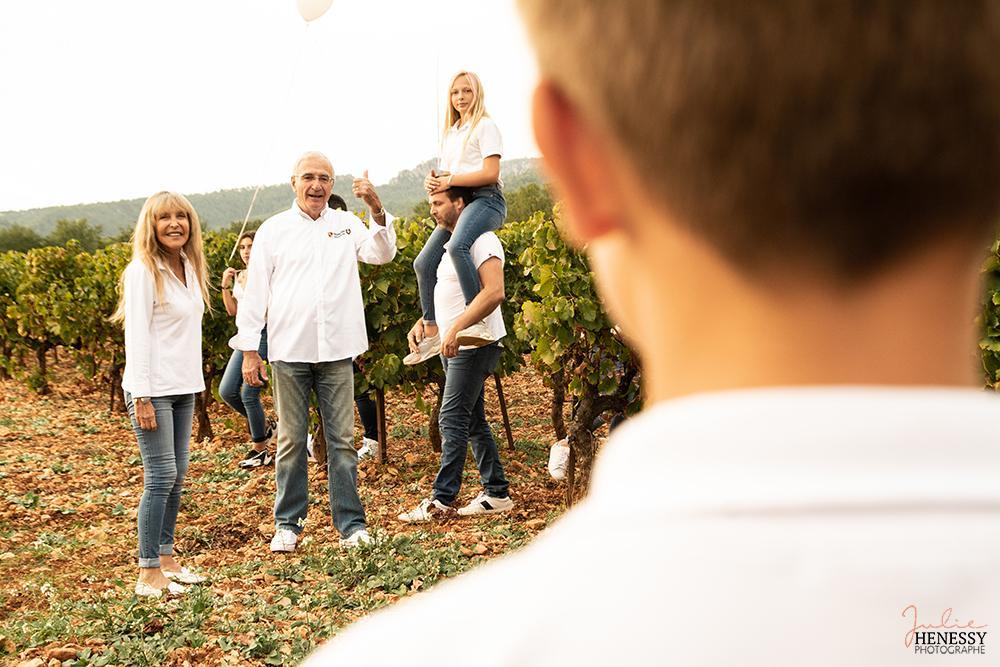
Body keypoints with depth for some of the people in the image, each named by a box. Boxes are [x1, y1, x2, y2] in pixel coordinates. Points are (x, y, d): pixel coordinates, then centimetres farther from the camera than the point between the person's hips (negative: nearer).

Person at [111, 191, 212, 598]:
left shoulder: (189, 266, 10)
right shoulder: (144, 271, -12)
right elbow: (136, 336, -14)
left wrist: (193, 381, 13)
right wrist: (141, 397, -17)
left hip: (184, 387, 8)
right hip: (153, 389, -7)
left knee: (177, 474, 11)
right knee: (161, 477, -7)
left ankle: (167, 560, 21)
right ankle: (149, 575, 0)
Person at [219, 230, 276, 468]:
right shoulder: (238, 276, 14)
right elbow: (232, 311, 14)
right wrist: (225, 286, 2)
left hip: (264, 334, -8)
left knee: (248, 393, -9)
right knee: (227, 391, 2)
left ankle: (260, 450, 5)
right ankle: (265, 426, 23)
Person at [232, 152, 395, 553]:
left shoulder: (346, 224, 9)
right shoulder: (273, 230, 5)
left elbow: (382, 254, -6)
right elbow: (255, 292, 4)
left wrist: (377, 210, -21)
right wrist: (248, 350, -1)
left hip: (336, 351, 1)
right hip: (289, 351, -1)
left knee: (342, 440, 4)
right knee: (291, 441, 7)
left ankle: (351, 523, 10)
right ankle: (288, 523, 17)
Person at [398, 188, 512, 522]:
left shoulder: (481, 240, -14)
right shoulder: (448, 243, 18)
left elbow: (494, 292, -25)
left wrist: (456, 329, -29)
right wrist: (422, 322, 9)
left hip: (475, 344, -10)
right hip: (453, 346, 10)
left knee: (452, 419, -11)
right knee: (473, 421, 12)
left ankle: (441, 501, -7)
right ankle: (497, 493, 18)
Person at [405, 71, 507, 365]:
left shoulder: (485, 126, -1)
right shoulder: (450, 132, 23)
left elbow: (491, 174, -12)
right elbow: (444, 174, 24)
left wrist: (450, 180, -13)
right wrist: (432, 181, -1)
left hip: (485, 200, -9)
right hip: (457, 203, 9)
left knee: (457, 246, -37)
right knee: (424, 263, 0)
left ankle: (477, 322, -39)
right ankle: (432, 334, 9)